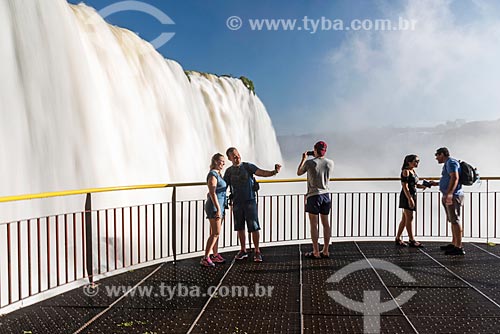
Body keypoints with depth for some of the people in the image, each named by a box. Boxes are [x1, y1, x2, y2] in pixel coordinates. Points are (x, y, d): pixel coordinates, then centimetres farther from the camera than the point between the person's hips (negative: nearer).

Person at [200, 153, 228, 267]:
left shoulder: (219, 174, 16)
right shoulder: (213, 174, -14)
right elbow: (212, 193, -20)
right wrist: (218, 209, -23)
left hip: (220, 206, 9)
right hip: (214, 206, -9)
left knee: (215, 233, 13)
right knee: (215, 233, -10)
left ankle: (215, 255, 19)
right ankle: (205, 258, -6)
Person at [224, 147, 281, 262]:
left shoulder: (248, 166, -1)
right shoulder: (229, 171, 8)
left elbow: (262, 173, -12)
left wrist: (274, 172, -29)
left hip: (250, 201, -3)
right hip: (237, 203, 3)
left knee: (254, 227, -4)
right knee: (240, 228, 10)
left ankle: (257, 252, 7)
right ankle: (243, 251, 24)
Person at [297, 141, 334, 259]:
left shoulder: (309, 163, -11)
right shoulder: (330, 163, 0)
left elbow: (299, 173, 6)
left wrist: (303, 159, 17)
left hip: (313, 196, -5)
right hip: (326, 196, 5)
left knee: (314, 225, 1)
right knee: (325, 223, 11)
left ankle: (316, 252, 5)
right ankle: (326, 251, 19)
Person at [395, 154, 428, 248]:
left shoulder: (413, 171, 16)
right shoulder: (406, 171, -11)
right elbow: (405, 186, -17)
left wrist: (422, 186, 3)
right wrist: (409, 199, -23)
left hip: (413, 195, 9)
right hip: (407, 196, -9)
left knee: (405, 219, 10)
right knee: (409, 218, -5)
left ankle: (398, 239, 16)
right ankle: (412, 241, -1)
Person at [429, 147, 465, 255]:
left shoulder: (451, 162, -10)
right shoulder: (448, 163, 22)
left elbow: (455, 178, -24)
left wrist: (449, 193, -30)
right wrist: (437, 183, 26)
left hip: (453, 196, -11)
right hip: (449, 196, 11)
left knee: (455, 220, -10)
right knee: (453, 221, 15)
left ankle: (459, 247, -9)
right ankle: (454, 244, 23)